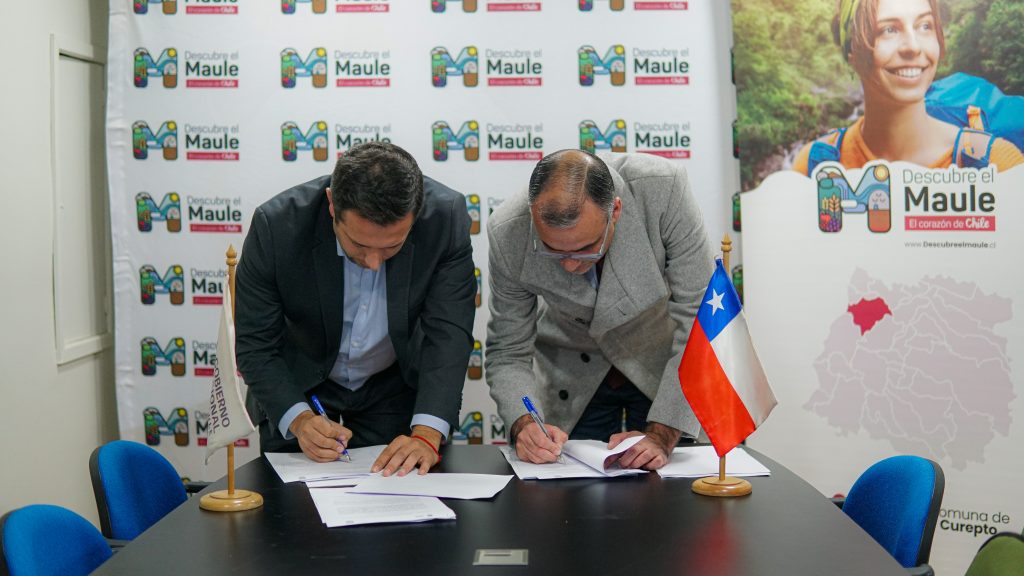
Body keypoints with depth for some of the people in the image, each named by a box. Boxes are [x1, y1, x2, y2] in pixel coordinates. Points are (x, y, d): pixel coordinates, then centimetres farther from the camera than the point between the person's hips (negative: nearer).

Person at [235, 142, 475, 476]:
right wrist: (298, 419, -35)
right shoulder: (277, 225, -30)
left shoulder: (446, 218, -27)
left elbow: (447, 334, -25)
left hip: (395, 385, 1)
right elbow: (254, 344, -20)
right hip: (299, 384, 0)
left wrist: (427, 434, -36)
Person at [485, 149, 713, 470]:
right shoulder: (508, 235, -28)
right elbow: (508, 352, -15)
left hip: (665, 365, -1)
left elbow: (699, 319, -28)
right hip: (572, 377, 1)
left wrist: (662, 435, -33)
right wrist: (524, 423, -36)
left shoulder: (664, 189, -33)